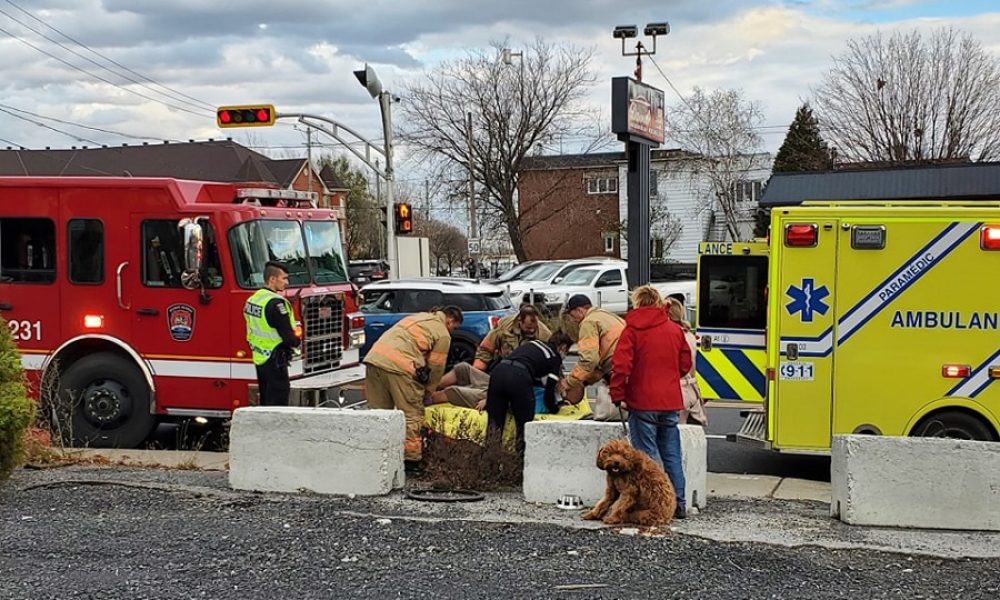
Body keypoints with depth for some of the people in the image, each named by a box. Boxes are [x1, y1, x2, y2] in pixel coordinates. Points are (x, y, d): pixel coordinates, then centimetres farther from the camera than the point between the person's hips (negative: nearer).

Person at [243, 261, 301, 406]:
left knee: (265, 403, 16)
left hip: (259, 358, 9)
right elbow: (287, 337, -22)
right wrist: (298, 342, 0)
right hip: (274, 361, -9)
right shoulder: (275, 303, -19)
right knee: (277, 404, -5)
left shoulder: (252, 299, 9)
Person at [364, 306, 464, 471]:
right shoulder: (443, 335, 8)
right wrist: (428, 391, 25)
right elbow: (436, 367, 8)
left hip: (374, 357, 7)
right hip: (399, 366, -7)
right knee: (411, 414, 3)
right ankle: (411, 459, 3)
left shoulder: (418, 317, 30)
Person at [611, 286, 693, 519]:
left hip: (643, 403, -4)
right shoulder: (675, 329, 8)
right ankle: (678, 504, 13)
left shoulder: (632, 330, -7)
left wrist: (618, 395, -6)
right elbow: (685, 363, 15)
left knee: (647, 455, 0)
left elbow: (621, 366, -14)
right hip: (671, 402, 4)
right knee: (672, 454, 11)